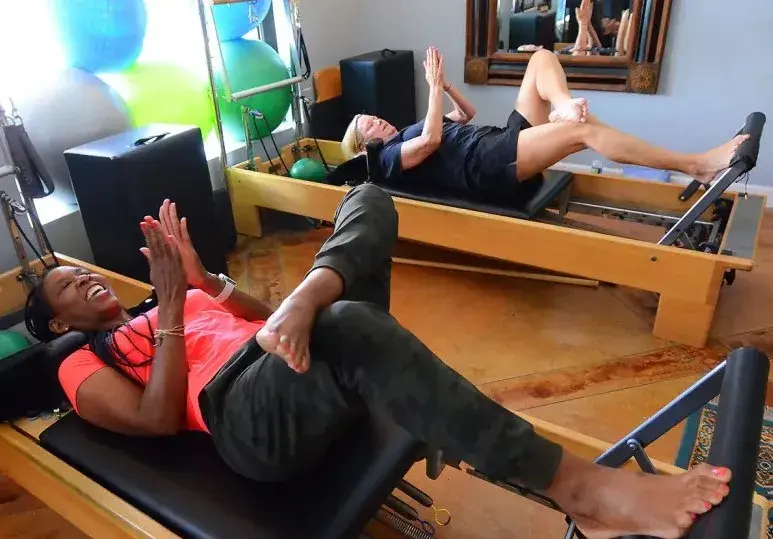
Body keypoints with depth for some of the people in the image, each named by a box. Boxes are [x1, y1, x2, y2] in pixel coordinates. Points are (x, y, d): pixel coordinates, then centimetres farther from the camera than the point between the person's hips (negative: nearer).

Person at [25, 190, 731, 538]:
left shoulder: (159, 310, 37)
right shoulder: (83, 367, 20)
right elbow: (160, 420, -1)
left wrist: (201, 278, 14)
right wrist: (173, 304, -4)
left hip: (289, 357, 7)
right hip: (253, 417, -6)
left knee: (369, 199, 0)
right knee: (348, 328, -42)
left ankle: (305, 299, -33)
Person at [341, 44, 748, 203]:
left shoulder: (406, 132, 33)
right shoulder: (390, 158, 6)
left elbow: (467, 115, 35)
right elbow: (431, 141, -15)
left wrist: (446, 85, 19)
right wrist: (435, 86, -6)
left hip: (503, 140, 10)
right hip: (488, 166, -10)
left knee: (542, 58, 3)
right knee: (582, 130, -30)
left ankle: (563, 106, -29)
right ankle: (699, 165, -26)